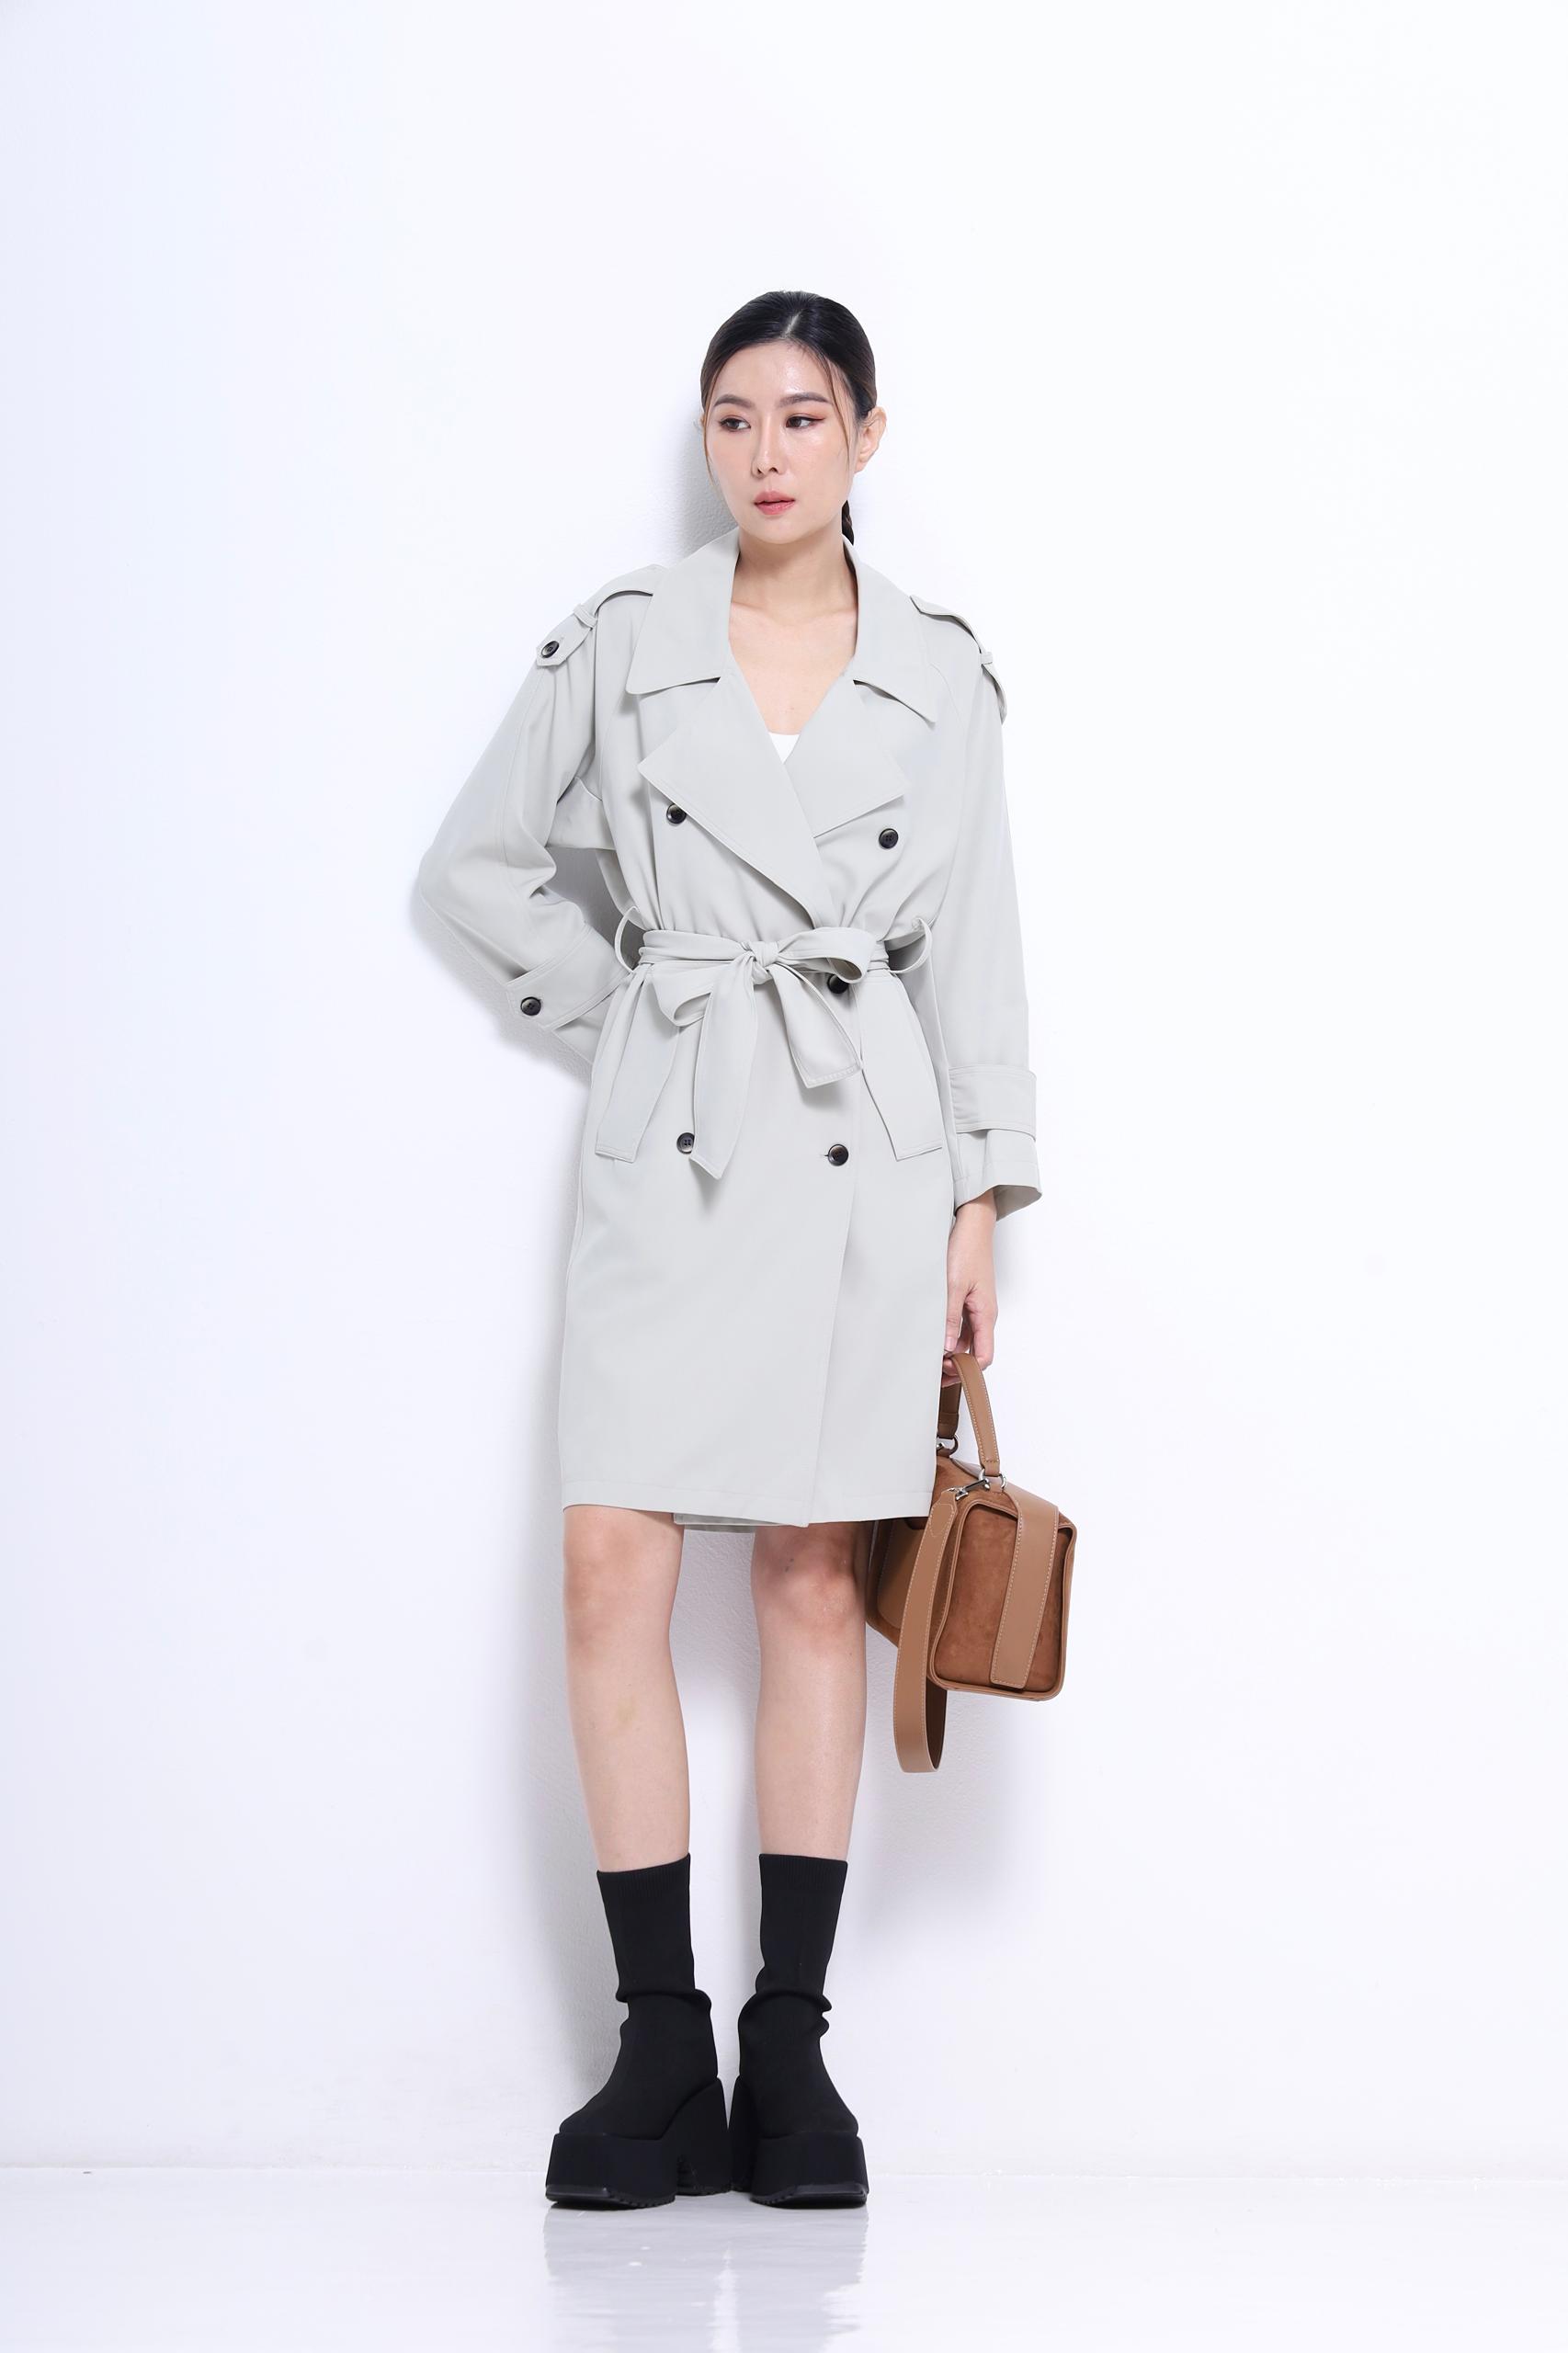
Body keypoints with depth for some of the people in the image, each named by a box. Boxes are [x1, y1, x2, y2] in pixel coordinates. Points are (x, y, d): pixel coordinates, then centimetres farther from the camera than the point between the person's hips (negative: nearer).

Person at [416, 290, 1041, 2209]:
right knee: (613, 1567, -8)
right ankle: (660, 2052, -1)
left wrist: (982, 1201, 4)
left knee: (816, 1576, 3)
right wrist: (618, 1012, 6)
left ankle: (791, 2049, 9)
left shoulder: (938, 669, 7)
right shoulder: (622, 642, 5)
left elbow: (973, 947, 8)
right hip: (669, 1139, 0)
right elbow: (475, 867, 14)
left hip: (863, 1142, 0)